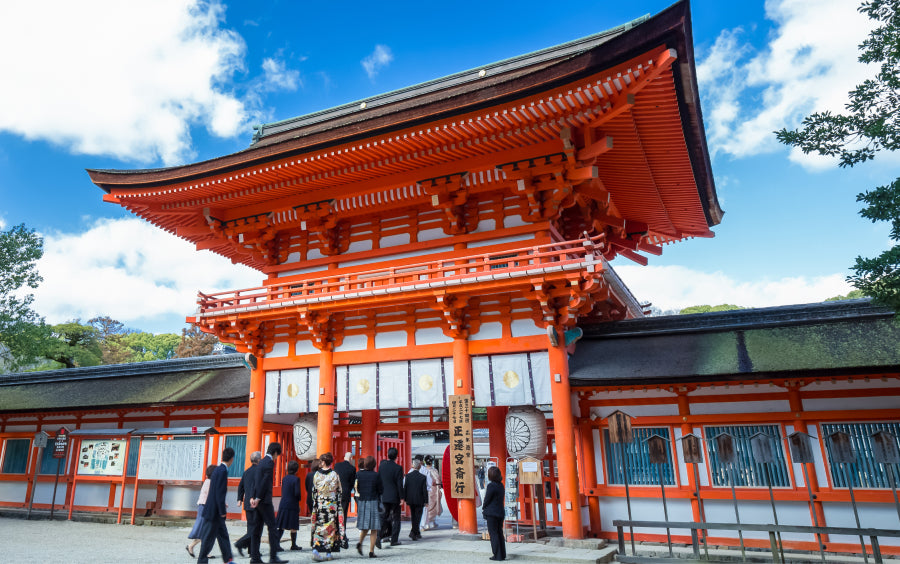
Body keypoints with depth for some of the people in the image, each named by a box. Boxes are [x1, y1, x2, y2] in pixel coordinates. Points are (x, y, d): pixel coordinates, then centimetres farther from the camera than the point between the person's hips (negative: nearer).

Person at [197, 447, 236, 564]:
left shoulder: (218, 469, 9)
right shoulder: (223, 471, -20)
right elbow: (219, 492, -23)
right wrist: (222, 511, -18)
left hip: (215, 510, 10)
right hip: (214, 511, -10)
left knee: (223, 535, 16)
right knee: (209, 536, 2)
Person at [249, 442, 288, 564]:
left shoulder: (262, 461, 15)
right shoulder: (269, 462, -14)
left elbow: (256, 480, 15)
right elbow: (265, 482, -19)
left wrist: (252, 497, 11)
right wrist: (258, 498, -14)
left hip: (258, 501, 9)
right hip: (264, 501, -9)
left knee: (257, 529, 11)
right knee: (272, 527, -4)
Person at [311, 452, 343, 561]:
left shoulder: (317, 474, -4)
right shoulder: (334, 475, -5)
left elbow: (314, 491, 1)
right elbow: (339, 492, -1)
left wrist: (315, 506, 10)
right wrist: (338, 506, 9)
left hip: (320, 505, 0)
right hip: (332, 505, 0)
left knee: (319, 527, 6)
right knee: (331, 527, 8)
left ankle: (316, 549, -11)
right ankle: (329, 553, 11)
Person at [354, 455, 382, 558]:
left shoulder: (359, 474, -1)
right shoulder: (376, 475, -8)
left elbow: (357, 488, 5)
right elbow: (380, 491, -3)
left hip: (361, 501, 3)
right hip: (373, 502, -3)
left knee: (365, 526, 19)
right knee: (374, 528, 3)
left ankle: (360, 542, -2)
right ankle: (371, 551, 0)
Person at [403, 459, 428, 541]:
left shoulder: (408, 476, -4)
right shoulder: (423, 477, -10)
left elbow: (404, 488, -1)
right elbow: (425, 490, -8)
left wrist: (404, 499, 8)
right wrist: (426, 501, -1)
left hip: (410, 500, 3)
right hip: (419, 500, -3)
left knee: (413, 517, 17)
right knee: (417, 517, 5)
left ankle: (417, 533, 23)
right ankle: (413, 533, -7)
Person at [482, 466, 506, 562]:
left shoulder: (491, 485, -18)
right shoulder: (501, 485, 7)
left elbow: (487, 499, -13)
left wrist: (483, 508, 5)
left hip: (492, 513, -8)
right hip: (501, 512, 8)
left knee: (493, 534, 1)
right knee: (500, 533, 15)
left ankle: (497, 555, 3)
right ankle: (502, 554, 19)